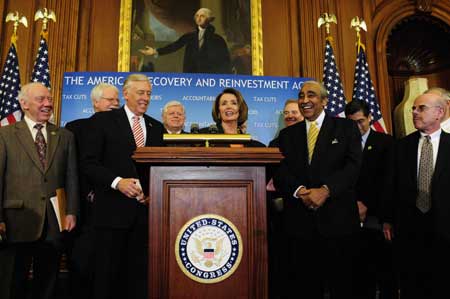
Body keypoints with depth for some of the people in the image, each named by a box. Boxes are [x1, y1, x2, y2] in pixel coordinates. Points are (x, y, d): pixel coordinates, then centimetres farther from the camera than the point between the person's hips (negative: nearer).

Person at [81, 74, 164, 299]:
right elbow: (88, 163, -5)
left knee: (138, 274, 10)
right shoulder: (103, 120, 2)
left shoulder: (156, 127, 15)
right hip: (113, 210, -3)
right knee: (107, 273, 7)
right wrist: (117, 181, -18)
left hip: (145, 210, 4)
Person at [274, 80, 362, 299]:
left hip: (338, 219, -1)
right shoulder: (287, 134, 14)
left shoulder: (346, 128, 7)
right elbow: (280, 172, 4)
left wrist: (325, 190, -18)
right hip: (299, 222, 2)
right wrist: (300, 191, -15)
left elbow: (353, 165, -6)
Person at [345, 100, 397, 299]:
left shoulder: (386, 142, 5)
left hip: (378, 218, -1)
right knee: (361, 273, 5)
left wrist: (367, 205, -8)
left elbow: (387, 180, -2)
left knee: (386, 273, 4)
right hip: (355, 219, 1)